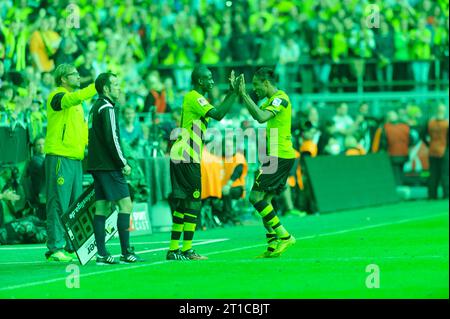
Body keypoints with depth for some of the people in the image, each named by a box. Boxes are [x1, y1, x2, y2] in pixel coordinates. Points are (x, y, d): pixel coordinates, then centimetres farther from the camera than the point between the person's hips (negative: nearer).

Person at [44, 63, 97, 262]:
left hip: (75, 158, 9)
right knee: (58, 204, -9)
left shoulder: (76, 103, 23)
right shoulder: (57, 96, -4)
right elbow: (74, 98, -25)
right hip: (59, 157, -9)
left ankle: (71, 247, 12)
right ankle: (55, 248, -9)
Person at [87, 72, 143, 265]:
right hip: (109, 166, -10)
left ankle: (101, 253, 3)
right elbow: (112, 139, -18)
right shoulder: (107, 108, -11)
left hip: (97, 165, 10)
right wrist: (123, 163, -12)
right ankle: (126, 253, -12)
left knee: (102, 208, 6)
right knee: (125, 205, -8)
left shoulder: (95, 108, 18)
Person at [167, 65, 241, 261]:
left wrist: (231, 93, 18)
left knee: (183, 202, 11)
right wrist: (233, 93, -17)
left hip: (179, 156, 10)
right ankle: (187, 250, -10)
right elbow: (218, 115, -24)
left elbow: (217, 112, 25)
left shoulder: (194, 97, 20)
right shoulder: (195, 98, -11)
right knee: (193, 201, -8)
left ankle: (174, 249, 11)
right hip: (187, 157, -10)